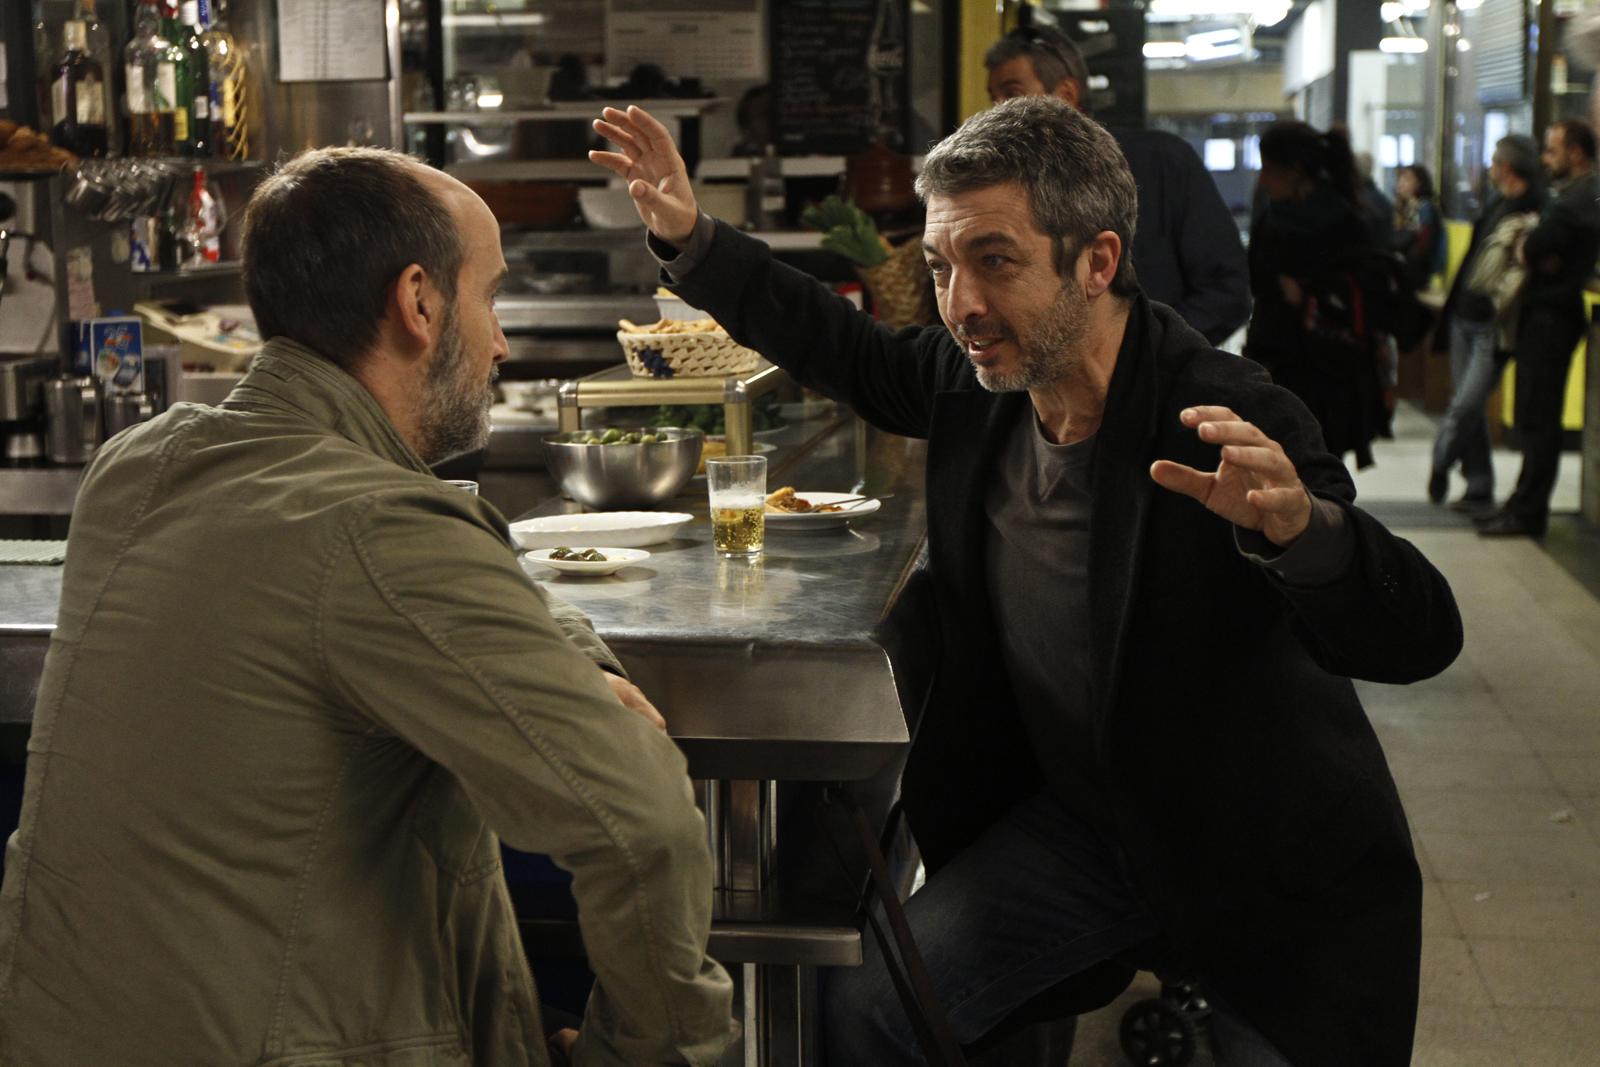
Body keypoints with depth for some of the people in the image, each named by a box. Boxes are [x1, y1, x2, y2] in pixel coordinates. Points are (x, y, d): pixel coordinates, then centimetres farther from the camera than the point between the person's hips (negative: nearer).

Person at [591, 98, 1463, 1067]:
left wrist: (1297, 524, -55)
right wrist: (688, 235, 7)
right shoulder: (976, 379, -9)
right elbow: (847, 350, 13)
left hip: (1273, 872, -4)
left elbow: (1421, 635, -35)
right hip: (1075, 822, 5)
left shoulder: (1231, 423, -27)